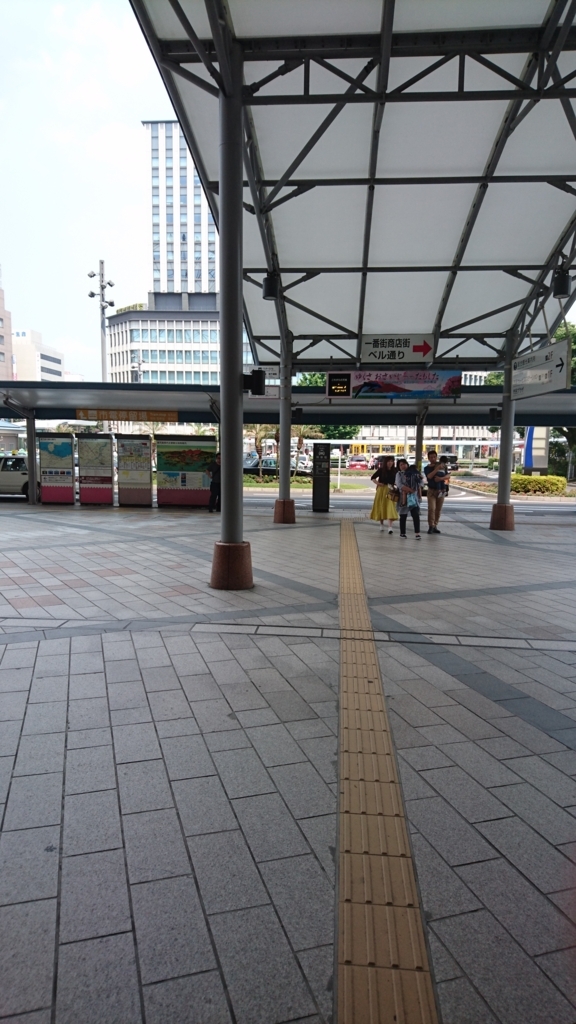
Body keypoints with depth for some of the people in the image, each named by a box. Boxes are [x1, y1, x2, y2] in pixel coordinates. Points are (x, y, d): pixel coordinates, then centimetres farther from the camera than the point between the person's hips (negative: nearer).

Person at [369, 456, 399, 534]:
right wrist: (378, 483, -10)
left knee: (390, 508, -11)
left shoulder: (394, 471, 1)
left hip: (390, 491, 0)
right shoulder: (381, 470, -3)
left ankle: (390, 527, -16)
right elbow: (372, 477, 4)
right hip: (381, 490, 0)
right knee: (380, 507, 9)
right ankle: (381, 524, 26)